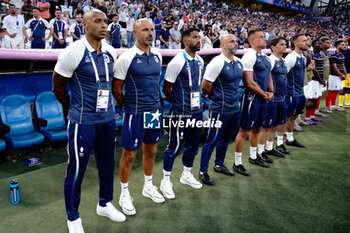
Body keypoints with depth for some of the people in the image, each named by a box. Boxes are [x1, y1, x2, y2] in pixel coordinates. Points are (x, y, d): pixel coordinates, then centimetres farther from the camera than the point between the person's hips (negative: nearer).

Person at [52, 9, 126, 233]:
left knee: (107, 164, 17)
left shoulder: (111, 52, 5)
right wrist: (75, 110, 5)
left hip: (108, 120, 6)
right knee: (77, 170, 6)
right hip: (83, 122, -6)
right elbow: (58, 87, -5)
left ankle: (105, 204, 40)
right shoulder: (73, 52, -14)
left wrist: (107, 108, 16)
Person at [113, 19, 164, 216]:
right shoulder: (127, 57, -12)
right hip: (135, 113, -6)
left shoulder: (157, 55, 8)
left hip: (155, 111, 6)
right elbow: (116, 88, -7)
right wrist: (128, 107, 3)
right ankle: (125, 194, 24)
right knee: (129, 155, 5)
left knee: (151, 151, 18)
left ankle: (148, 186, 39)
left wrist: (156, 103, 16)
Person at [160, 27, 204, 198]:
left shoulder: (200, 61, 9)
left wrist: (197, 103, 16)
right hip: (181, 113, -7)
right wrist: (177, 103, 1)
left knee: (192, 145, 17)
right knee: (175, 146, 1)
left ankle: (186, 175, 37)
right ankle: (166, 181, 17)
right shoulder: (177, 61, -15)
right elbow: (166, 88, -11)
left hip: (197, 110, 8)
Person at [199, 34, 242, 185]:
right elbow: (205, 85, -15)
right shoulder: (217, 63, -17)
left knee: (226, 138, 18)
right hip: (220, 109, -8)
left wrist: (233, 97, 16)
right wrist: (217, 97, 0)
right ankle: (203, 171, 13)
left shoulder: (239, 62, 8)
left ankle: (219, 165, 36)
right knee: (212, 139, 0)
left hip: (234, 107, 8)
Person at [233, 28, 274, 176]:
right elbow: (249, 82, -20)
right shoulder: (249, 57, -15)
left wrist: (271, 92, 6)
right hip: (252, 97, -9)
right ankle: (237, 163, 7)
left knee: (256, 129, 19)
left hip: (263, 98, 9)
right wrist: (264, 94, -9)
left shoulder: (265, 57, 14)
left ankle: (253, 157, 35)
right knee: (244, 130, -3)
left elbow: (269, 77, 23)